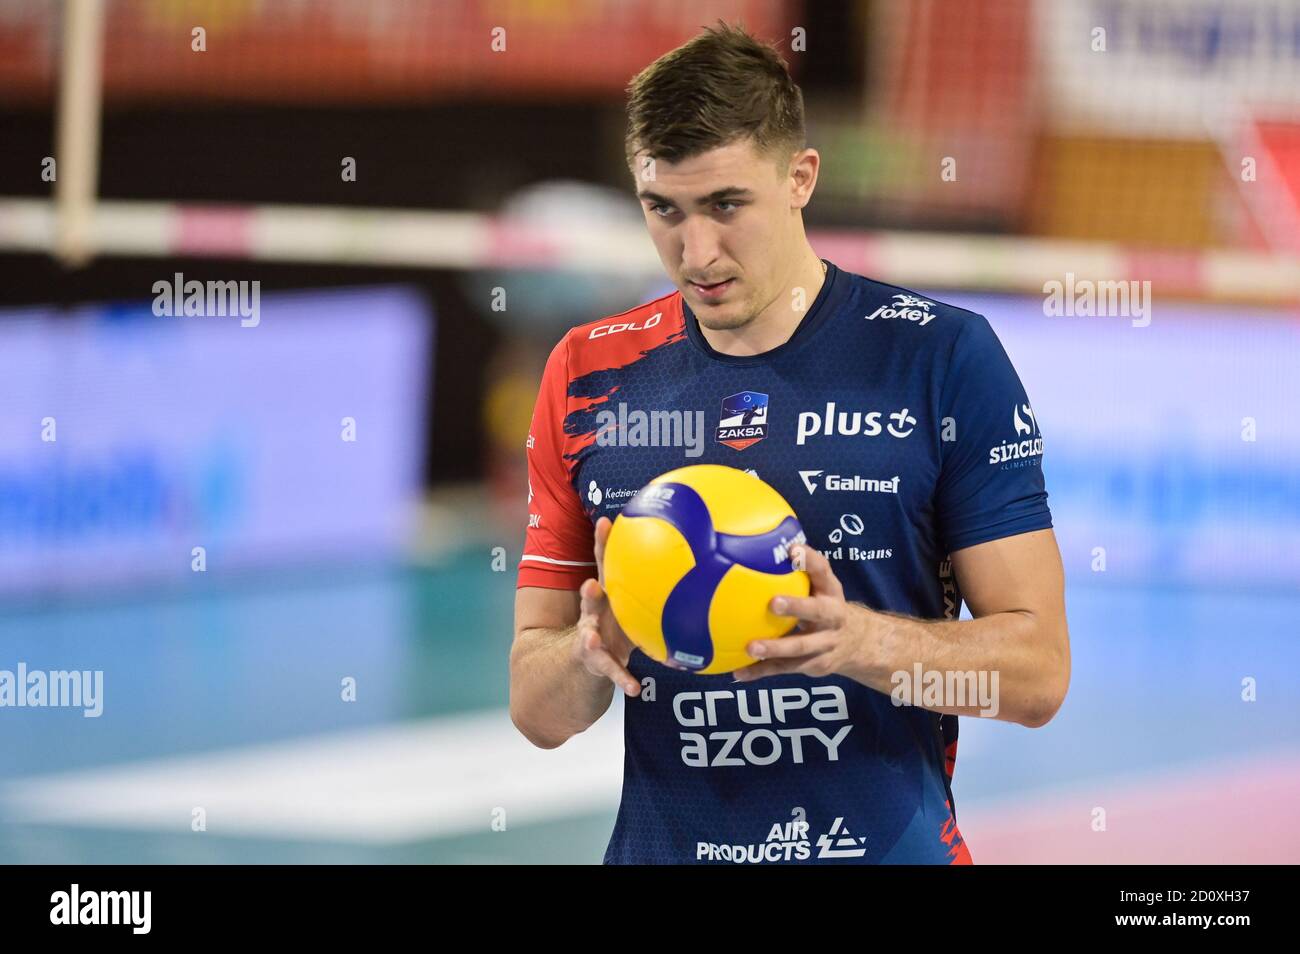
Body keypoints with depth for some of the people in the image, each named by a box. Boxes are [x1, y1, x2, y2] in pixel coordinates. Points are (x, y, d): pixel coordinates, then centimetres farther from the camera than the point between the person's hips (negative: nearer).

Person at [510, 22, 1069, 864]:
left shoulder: (942, 356, -6)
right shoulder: (589, 377, 2)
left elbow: (1037, 673, -8)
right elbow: (536, 710, 3)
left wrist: (857, 642, -24)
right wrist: (594, 653, -18)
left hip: (894, 844, -2)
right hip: (663, 847, 2)